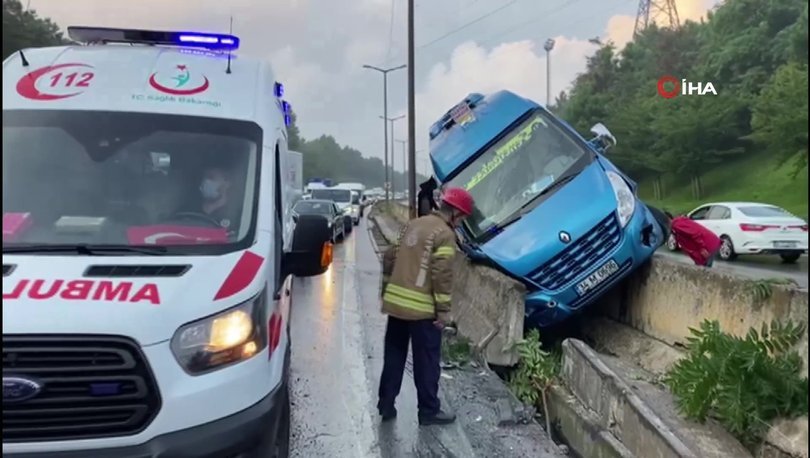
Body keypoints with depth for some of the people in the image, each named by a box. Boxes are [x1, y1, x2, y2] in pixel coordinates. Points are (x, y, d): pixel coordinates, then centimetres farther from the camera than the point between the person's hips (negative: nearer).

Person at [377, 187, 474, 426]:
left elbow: (389, 258, 15)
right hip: (422, 309, -7)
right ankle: (429, 411, 15)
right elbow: (442, 275, -18)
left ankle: (386, 405, 23)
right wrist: (444, 310, -12)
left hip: (395, 302, 7)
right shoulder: (445, 234, -12)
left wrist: (387, 290, 21)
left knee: (394, 356, 16)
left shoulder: (413, 224, 12)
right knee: (427, 362, 5)